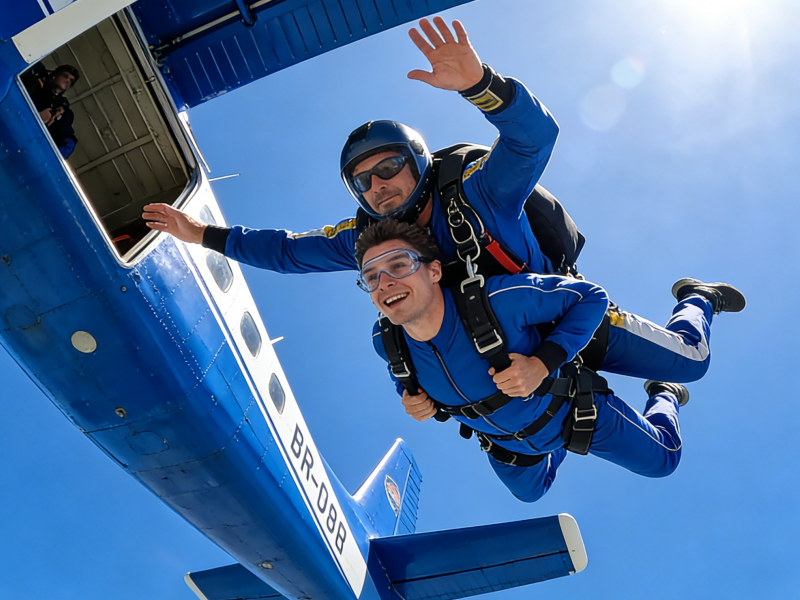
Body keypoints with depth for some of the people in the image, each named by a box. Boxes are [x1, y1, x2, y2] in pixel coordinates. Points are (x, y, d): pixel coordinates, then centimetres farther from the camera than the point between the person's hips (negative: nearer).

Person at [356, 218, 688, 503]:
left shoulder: (495, 300, -43)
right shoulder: (384, 341, -27)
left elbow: (591, 297, -31)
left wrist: (542, 364, -41)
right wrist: (410, 395, -23)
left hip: (566, 409, -4)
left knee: (661, 460, 17)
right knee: (529, 490, 36)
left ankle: (664, 393, 48)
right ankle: (561, 447, 65)